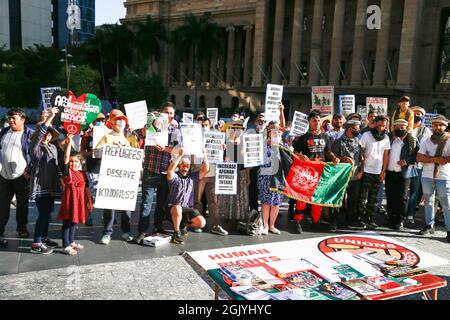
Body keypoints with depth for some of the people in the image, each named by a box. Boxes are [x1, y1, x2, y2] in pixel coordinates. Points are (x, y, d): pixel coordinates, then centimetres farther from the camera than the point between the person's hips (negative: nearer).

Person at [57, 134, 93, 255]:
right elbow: (66, 157, -23)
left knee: (74, 222, 19)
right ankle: (66, 246, 11)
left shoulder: (83, 174, 6)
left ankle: (71, 242, 34)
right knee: (67, 222, 3)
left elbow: (86, 188, 12)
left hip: (80, 201, 6)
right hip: (69, 201, -5)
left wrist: (89, 201, 11)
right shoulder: (68, 172, -9)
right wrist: (69, 142, -29)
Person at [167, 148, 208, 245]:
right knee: (178, 208, -41)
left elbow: (205, 169, 2)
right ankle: (176, 233, -19)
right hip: (173, 208, -4)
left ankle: (184, 224, 16)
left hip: (187, 208, 4)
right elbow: (170, 170, -25)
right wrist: (180, 155, -24)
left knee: (201, 223, -15)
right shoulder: (174, 176, -1)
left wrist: (204, 154, -5)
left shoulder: (192, 177, 12)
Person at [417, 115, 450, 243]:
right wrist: (436, 159, -14)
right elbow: (419, 157, -2)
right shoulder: (426, 141, 9)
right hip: (427, 176, 4)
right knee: (428, 202, 13)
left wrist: (430, 159, -12)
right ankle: (429, 225, 26)